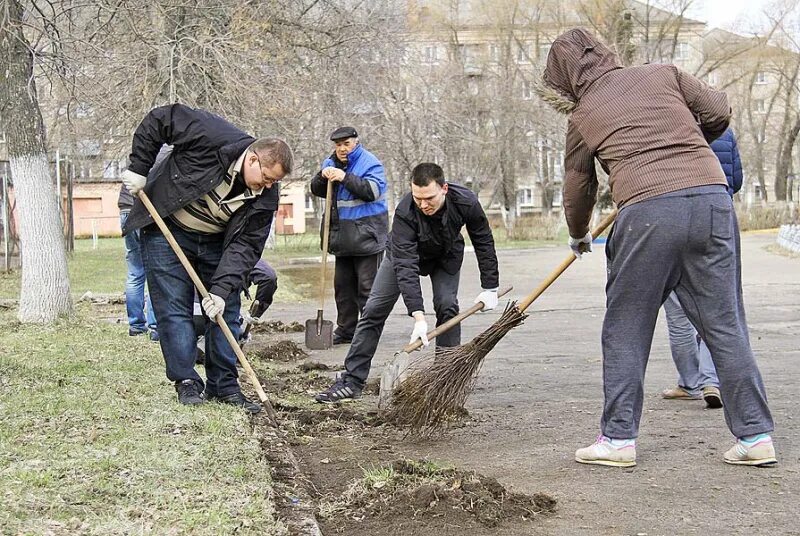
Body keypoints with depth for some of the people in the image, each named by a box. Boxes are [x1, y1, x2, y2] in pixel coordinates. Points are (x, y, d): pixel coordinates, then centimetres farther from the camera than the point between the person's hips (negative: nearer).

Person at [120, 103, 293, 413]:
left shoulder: (265, 198, -15)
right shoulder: (210, 136, -28)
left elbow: (245, 246, -17)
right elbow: (158, 121, -18)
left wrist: (222, 289, -27)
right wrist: (139, 169, -18)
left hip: (216, 242, 4)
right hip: (166, 230, -4)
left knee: (226, 311, 1)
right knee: (174, 308, -6)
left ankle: (223, 385, 10)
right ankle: (186, 383, 1)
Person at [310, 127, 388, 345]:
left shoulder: (369, 163, -8)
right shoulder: (331, 163, 12)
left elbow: (373, 190, -21)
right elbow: (316, 190, 9)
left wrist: (345, 177, -27)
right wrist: (323, 176, -12)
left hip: (366, 235, -7)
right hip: (343, 236, 7)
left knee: (367, 286, -6)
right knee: (343, 285, 11)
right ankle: (345, 330, 18)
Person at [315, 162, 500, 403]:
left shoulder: (466, 202, -33)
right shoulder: (405, 212, -41)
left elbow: (483, 242, -16)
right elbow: (406, 266, -43)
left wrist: (490, 288, -14)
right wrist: (418, 316, -49)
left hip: (446, 256, 2)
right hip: (404, 254, -1)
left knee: (447, 306, -18)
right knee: (375, 309, -9)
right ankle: (352, 380, -5)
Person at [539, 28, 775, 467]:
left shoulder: (582, 117, 14)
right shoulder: (663, 74, 17)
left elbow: (577, 187, 23)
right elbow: (718, 112, 14)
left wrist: (578, 237, 41)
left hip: (647, 212, -3)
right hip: (712, 197, 3)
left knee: (625, 330, 11)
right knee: (725, 324, 9)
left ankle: (618, 437, 13)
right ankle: (756, 436, 11)